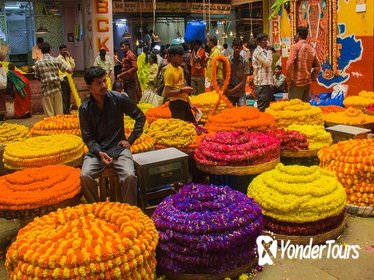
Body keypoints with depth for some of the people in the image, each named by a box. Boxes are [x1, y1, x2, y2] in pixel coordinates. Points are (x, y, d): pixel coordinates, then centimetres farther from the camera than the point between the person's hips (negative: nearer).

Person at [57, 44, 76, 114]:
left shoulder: (67, 58, 14)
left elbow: (73, 66, 9)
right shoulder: (58, 59, -8)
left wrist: (70, 57, 3)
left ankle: (68, 110, 23)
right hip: (63, 79, -7)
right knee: (64, 96, -6)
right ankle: (65, 112, -3)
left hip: (69, 78, 7)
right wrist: (61, 78, -18)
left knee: (68, 95, 14)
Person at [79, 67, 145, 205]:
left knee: (129, 176, -27)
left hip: (118, 148, -1)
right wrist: (99, 152, -16)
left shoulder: (119, 99, -6)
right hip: (96, 150, 1)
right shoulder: (85, 108, -3)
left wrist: (130, 140, 1)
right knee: (85, 176, -25)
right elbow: (87, 137, 1)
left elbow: (140, 117, 5)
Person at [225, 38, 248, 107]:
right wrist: (226, 90, -12)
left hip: (241, 93, -1)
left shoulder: (244, 62, -4)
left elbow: (243, 81, -6)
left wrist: (232, 91, -15)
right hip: (229, 93, 1)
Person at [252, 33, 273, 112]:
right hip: (261, 83, -10)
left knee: (269, 106, 13)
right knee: (262, 108, -7)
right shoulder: (258, 52, -11)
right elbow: (268, 62, -20)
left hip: (267, 82, 10)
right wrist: (269, 51, -8)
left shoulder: (264, 51, 18)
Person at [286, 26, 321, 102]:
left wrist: (288, 79, -11)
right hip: (307, 82, 6)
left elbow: (290, 63, -18)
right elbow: (317, 66, 13)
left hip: (296, 82, -6)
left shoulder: (296, 46, -8)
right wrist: (312, 77, 18)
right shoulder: (312, 49, 10)